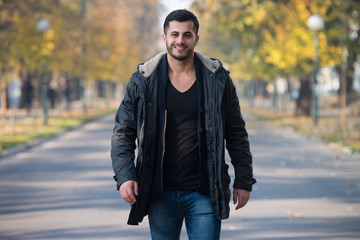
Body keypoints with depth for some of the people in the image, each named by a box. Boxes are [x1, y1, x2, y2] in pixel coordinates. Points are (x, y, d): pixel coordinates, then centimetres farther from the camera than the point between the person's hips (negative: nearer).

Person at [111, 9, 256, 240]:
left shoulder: (217, 80, 2)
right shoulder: (143, 81, 1)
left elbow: (236, 134, 7)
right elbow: (123, 133, 3)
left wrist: (244, 180, 5)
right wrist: (124, 176, -10)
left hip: (205, 192, 0)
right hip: (160, 193, 1)